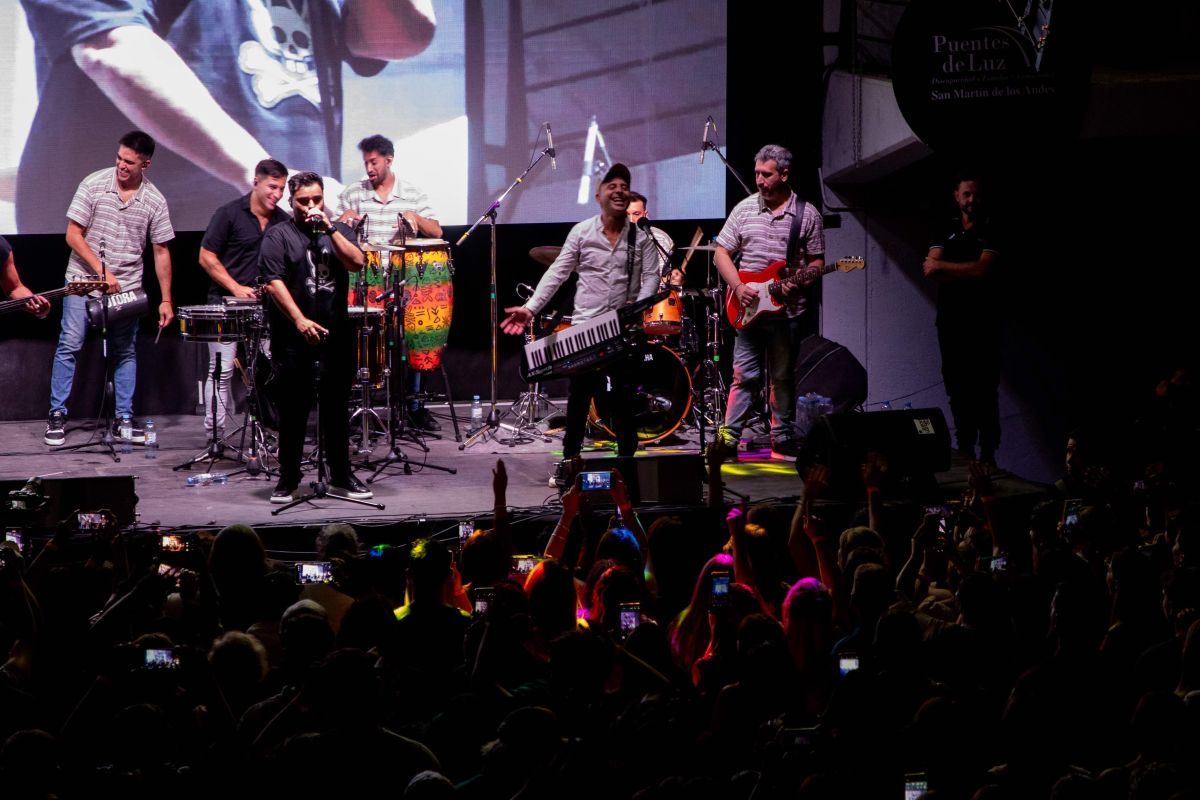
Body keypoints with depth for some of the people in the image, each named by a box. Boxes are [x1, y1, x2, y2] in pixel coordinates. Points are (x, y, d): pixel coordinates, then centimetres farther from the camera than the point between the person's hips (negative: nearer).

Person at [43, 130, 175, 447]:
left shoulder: (155, 201, -3)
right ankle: (57, 416, 0)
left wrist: (166, 300, 1)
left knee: (125, 352, 7)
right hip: (83, 278, -2)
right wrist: (102, 272, -15)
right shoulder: (94, 184, -8)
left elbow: (161, 251, 3)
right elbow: (73, 236, -7)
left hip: (126, 287, 2)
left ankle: (123, 420, 15)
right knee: (69, 345, -7)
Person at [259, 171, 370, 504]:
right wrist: (300, 321, -20)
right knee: (292, 413, 2)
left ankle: (341, 476, 19)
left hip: (336, 338, 3)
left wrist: (329, 229, -12)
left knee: (336, 410, 10)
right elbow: (273, 282, -10)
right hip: (294, 341, -3)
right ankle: (287, 479, 11)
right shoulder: (278, 236, 0)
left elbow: (357, 263, -5)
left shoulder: (339, 231, 12)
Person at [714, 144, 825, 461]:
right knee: (744, 376, -4)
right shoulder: (744, 209, 5)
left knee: (783, 379, 7)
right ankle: (729, 437, -3)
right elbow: (721, 253, 6)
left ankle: (782, 442, 14)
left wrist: (800, 283, -15)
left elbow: (817, 261, 4)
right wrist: (738, 287, -8)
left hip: (789, 312, 0)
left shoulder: (807, 215, 1)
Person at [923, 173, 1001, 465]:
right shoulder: (947, 231, 12)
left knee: (984, 390, -7)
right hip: (950, 321, 4)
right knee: (957, 389, 7)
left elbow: (982, 269, -14)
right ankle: (964, 452, 14)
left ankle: (987, 456, -7)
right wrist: (967, 274, -13)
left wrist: (942, 266, -5)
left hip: (982, 322, -4)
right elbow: (931, 270, 0)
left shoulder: (991, 231, 0)